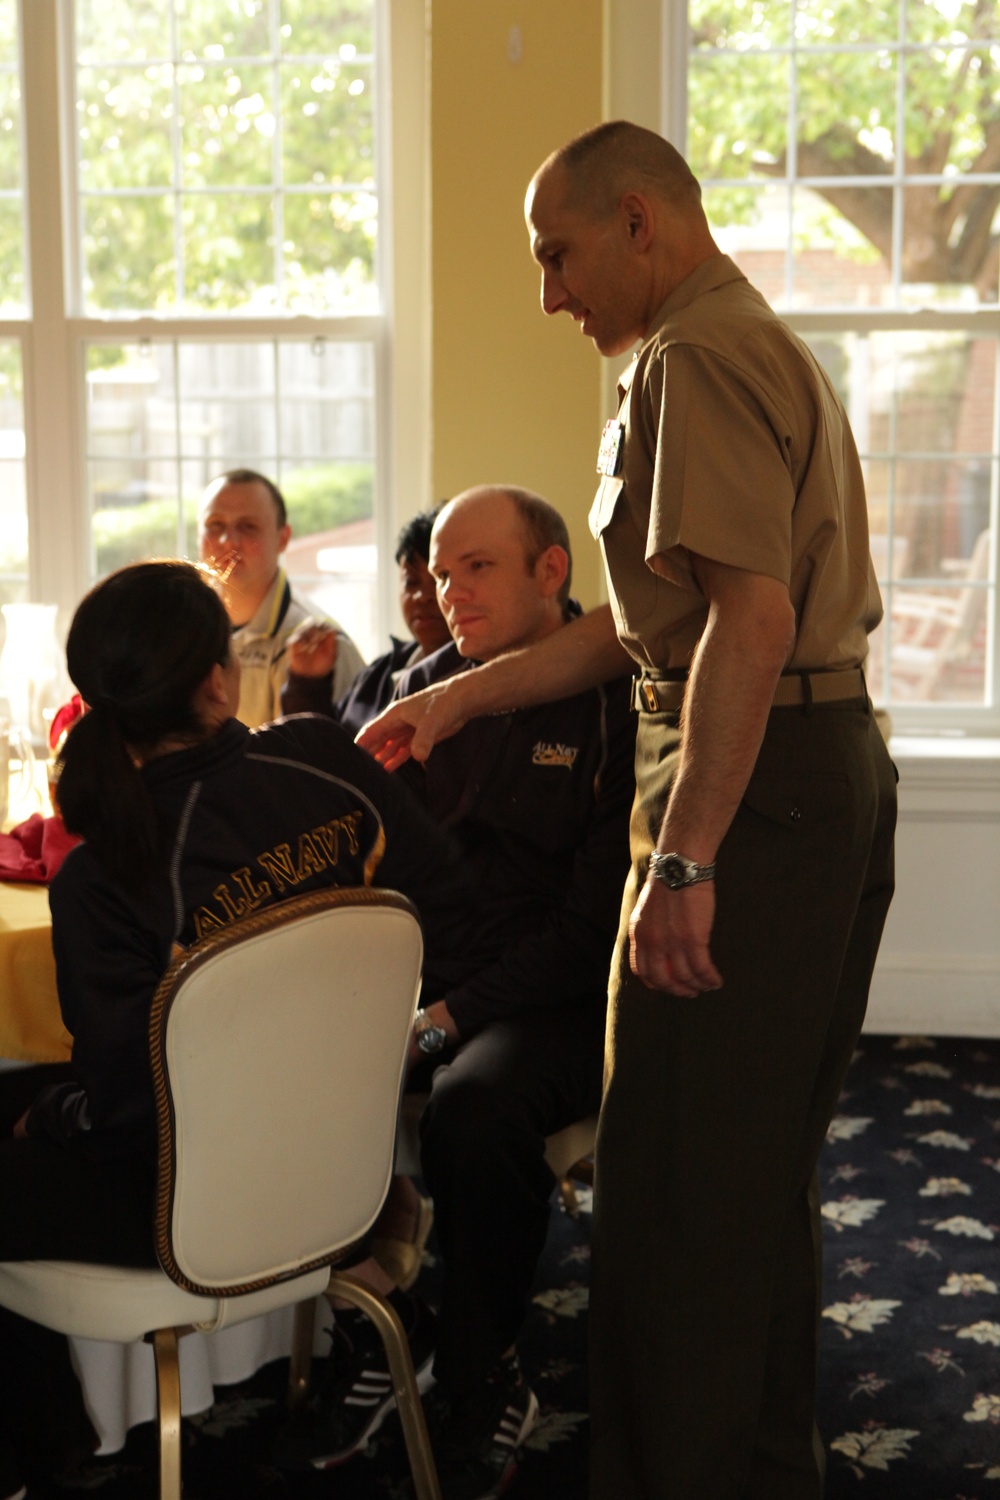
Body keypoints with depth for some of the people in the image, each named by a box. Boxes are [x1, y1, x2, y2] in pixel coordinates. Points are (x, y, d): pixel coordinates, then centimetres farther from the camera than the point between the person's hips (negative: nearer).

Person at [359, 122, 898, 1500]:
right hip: (840, 767, 11)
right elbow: (654, 622, 22)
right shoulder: (766, 348, 22)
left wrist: (683, 862, -27)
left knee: (679, 1179, -2)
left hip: (756, 783, -11)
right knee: (767, 1157, 19)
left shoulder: (695, 358, -12)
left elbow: (752, 619, -25)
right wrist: (458, 698, 20)